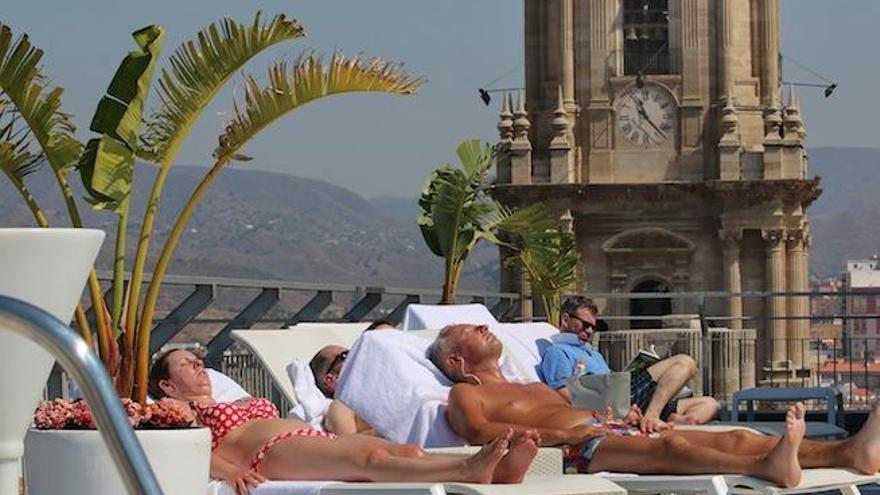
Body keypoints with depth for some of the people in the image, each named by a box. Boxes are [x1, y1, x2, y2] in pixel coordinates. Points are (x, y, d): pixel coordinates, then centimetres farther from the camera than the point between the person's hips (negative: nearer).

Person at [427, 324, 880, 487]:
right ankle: (766, 467, -65)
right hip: (575, 455, -8)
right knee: (667, 446, -39)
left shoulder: (536, 388, 40)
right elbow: (478, 431, -8)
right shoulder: (465, 396, 14)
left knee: (736, 438, -12)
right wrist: (561, 433, -19)